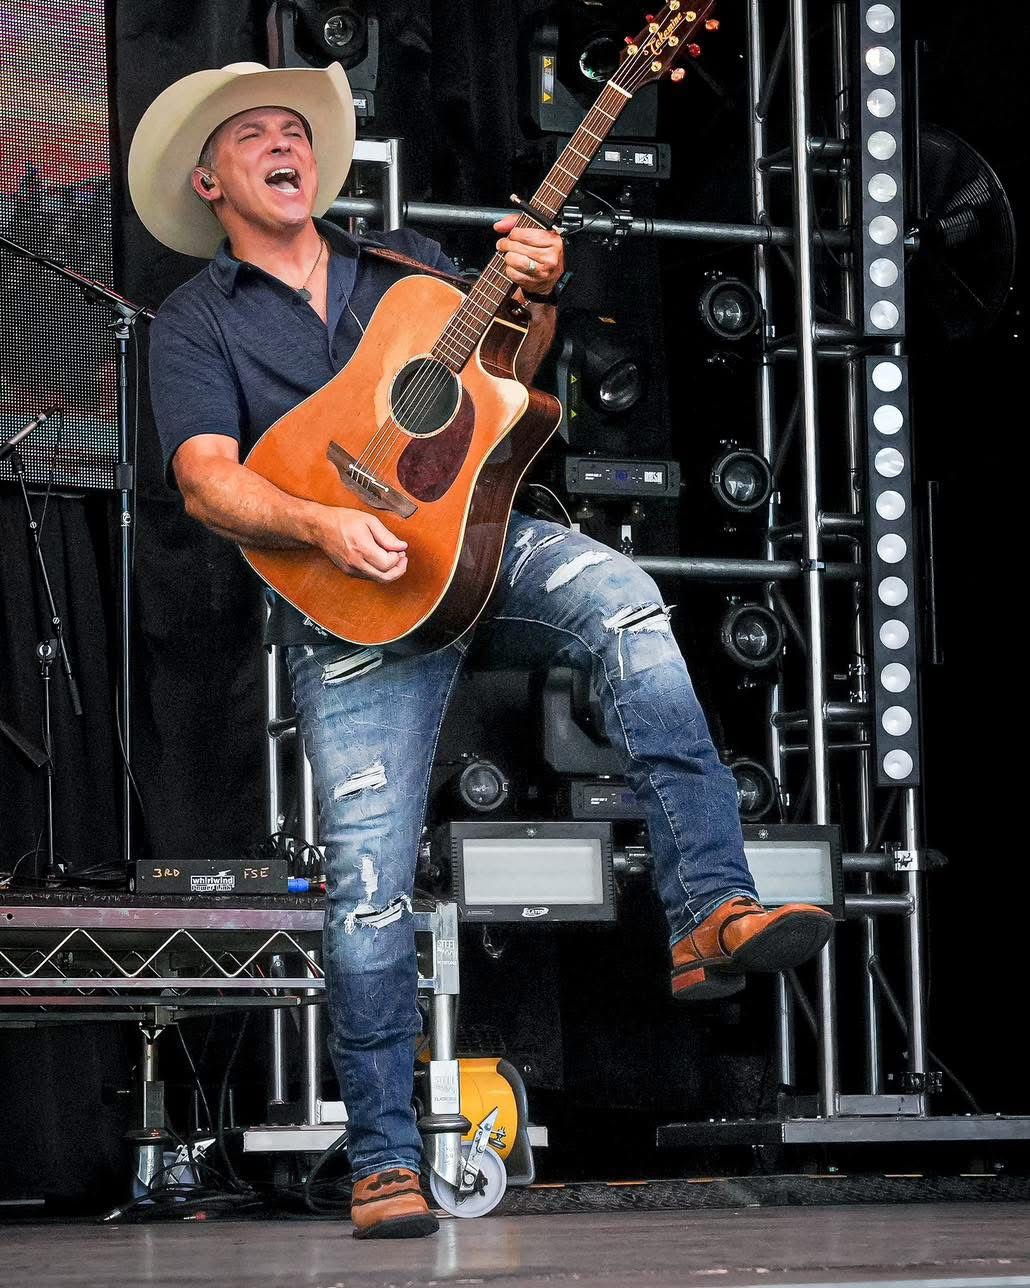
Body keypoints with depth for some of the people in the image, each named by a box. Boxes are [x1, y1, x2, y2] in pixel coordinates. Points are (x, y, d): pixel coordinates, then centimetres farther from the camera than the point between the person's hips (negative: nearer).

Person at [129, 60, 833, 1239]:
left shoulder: (405, 262, 20)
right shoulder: (195, 324, 9)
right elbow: (206, 482, -5)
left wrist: (533, 293, -5)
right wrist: (322, 526, -23)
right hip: (348, 605, -2)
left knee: (619, 598, -31)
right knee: (368, 875, -10)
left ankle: (709, 913, -39)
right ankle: (384, 1162, 0)